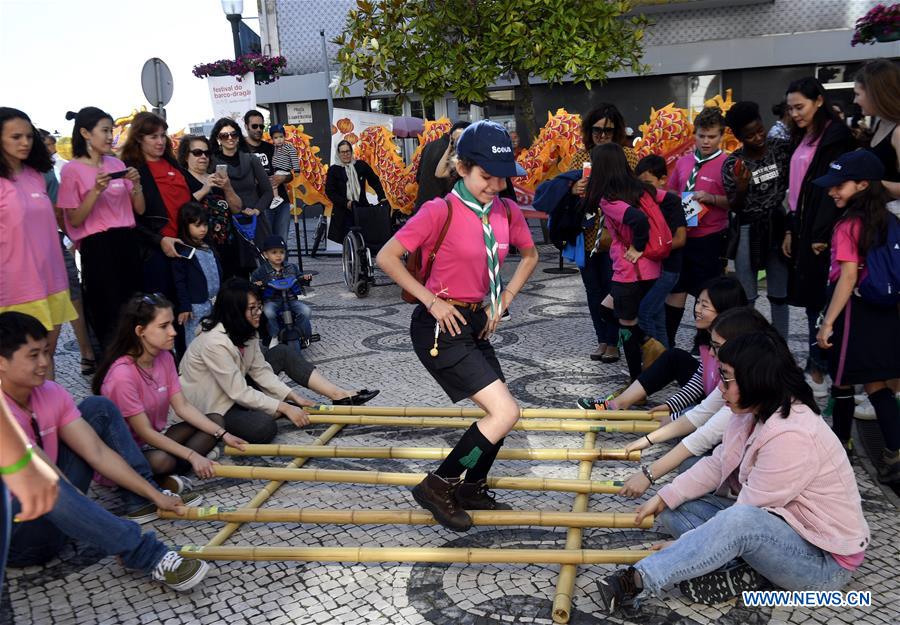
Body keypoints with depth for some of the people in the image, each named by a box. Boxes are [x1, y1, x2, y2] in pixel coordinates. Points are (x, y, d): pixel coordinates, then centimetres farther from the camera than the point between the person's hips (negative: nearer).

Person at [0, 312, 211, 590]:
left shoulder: (50, 392, -3)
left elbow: (98, 453, -4)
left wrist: (155, 495, -8)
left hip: (53, 512, 7)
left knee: (98, 408, 1)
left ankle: (145, 501, 1)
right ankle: (150, 557, -38)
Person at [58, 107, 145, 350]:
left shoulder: (117, 164, 8)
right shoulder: (72, 169, -6)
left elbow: (139, 209, 9)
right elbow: (74, 220, -8)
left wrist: (136, 184, -8)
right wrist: (96, 190, -19)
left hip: (127, 243, 5)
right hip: (97, 247, -5)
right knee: (108, 313, 4)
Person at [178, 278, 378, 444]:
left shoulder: (245, 330, -5)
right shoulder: (215, 342, -32)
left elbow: (260, 371, -2)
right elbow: (239, 393, -29)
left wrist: (294, 397, -10)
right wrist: (285, 408, -24)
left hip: (237, 390, 9)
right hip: (213, 406, -9)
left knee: (282, 353, 1)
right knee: (264, 426, -37)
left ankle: (339, 396, -4)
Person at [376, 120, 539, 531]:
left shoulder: (507, 212, 2)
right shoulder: (441, 211, -18)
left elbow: (529, 256, 20)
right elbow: (386, 257, -18)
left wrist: (504, 300, 9)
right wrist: (432, 301, -17)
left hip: (476, 324, 8)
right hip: (440, 327, -8)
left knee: (501, 412, 13)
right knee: (506, 412, -13)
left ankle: (472, 490, 34)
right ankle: (437, 486, 3)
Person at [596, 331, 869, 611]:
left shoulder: (791, 435, -29)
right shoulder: (754, 413, -2)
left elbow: (743, 517, -24)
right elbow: (716, 465, 5)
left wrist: (685, 544, -16)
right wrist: (664, 497, -4)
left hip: (825, 560, -9)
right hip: (781, 529, 9)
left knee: (739, 522, -39)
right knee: (675, 507, -2)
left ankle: (637, 581, -35)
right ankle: (740, 570, -17)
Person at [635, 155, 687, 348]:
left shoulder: (671, 202, -11)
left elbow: (680, 239, -16)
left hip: (666, 269, -8)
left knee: (644, 312, -14)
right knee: (656, 316, 12)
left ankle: (651, 359, -5)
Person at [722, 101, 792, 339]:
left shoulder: (781, 148, -4)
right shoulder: (732, 164, -7)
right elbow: (734, 207, -4)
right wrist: (741, 189, -22)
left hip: (778, 228, 2)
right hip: (748, 233, -2)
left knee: (779, 295, 9)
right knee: (745, 297, 3)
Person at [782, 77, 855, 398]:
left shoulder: (836, 136, -9)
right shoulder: (802, 138, 17)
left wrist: (822, 236, -19)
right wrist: (791, 230, 13)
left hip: (822, 233, -8)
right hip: (804, 228, 8)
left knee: (820, 300, -5)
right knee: (810, 299, 10)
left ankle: (820, 372, 2)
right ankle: (817, 367, 18)